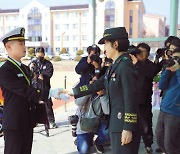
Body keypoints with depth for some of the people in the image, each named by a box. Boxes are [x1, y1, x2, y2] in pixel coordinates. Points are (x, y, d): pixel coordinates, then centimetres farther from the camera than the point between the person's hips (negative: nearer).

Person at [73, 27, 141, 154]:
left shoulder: (125, 65, -17)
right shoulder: (114, 67, 11)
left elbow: (131, 99, -21)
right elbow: (97, 85, 16)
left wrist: (128, 128, -21)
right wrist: (72, 92, 16)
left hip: (125, 124, -9)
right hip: (115, 122, 9)